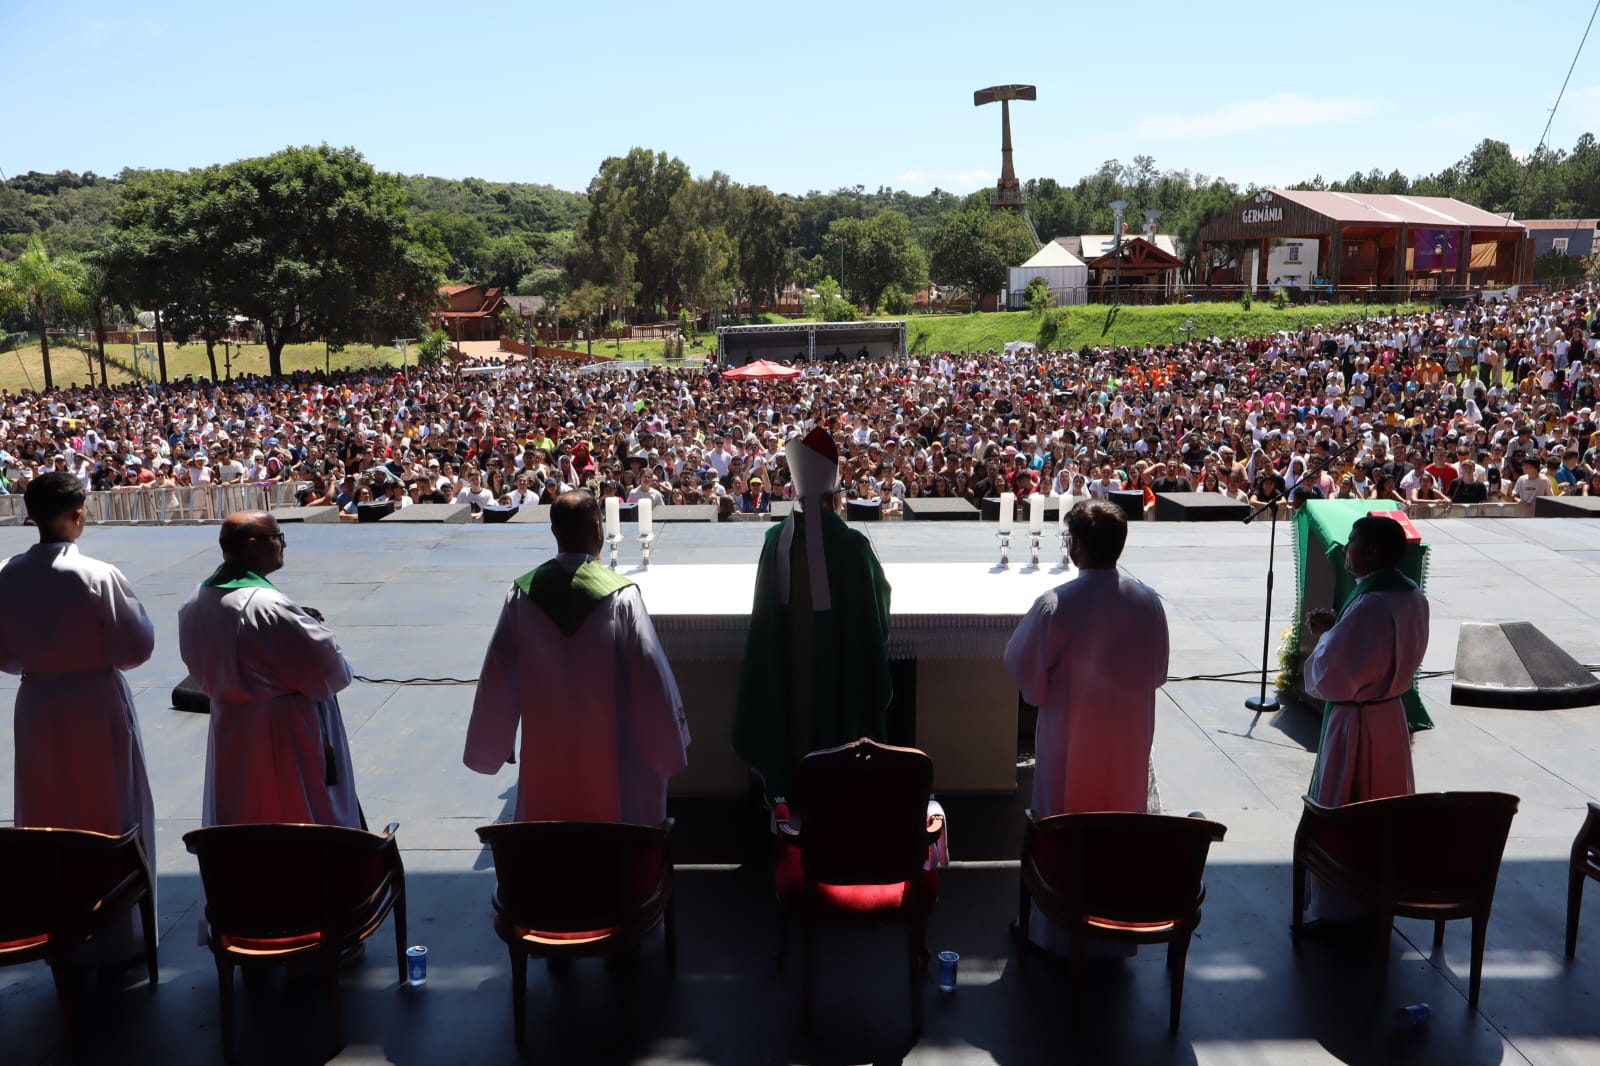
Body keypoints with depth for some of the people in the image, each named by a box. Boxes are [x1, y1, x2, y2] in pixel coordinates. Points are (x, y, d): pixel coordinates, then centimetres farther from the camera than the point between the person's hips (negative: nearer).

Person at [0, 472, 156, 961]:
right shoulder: (98, 575, -20)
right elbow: (137, 647, -14)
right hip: (96, 706, -4)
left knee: (47, 821, 17)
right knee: (111, 820, 9)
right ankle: (117, 936, 19)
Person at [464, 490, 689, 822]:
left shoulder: (522, 594, -8)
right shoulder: (621, 596, -16)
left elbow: (497, 680, -1)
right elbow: (652, 680, -13)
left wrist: (488, 750, 12)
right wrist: (670, 750, -1)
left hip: (546, 759, 3)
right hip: (613, 755, -3)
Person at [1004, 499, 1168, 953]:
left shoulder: (1054, 604, -22)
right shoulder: (1149, 602, -9)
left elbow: (1020, 665, -10)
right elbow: (1158, 671, 4)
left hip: (1068, 742, -3)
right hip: (1129, 742, 4)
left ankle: (1057, 931, 27)